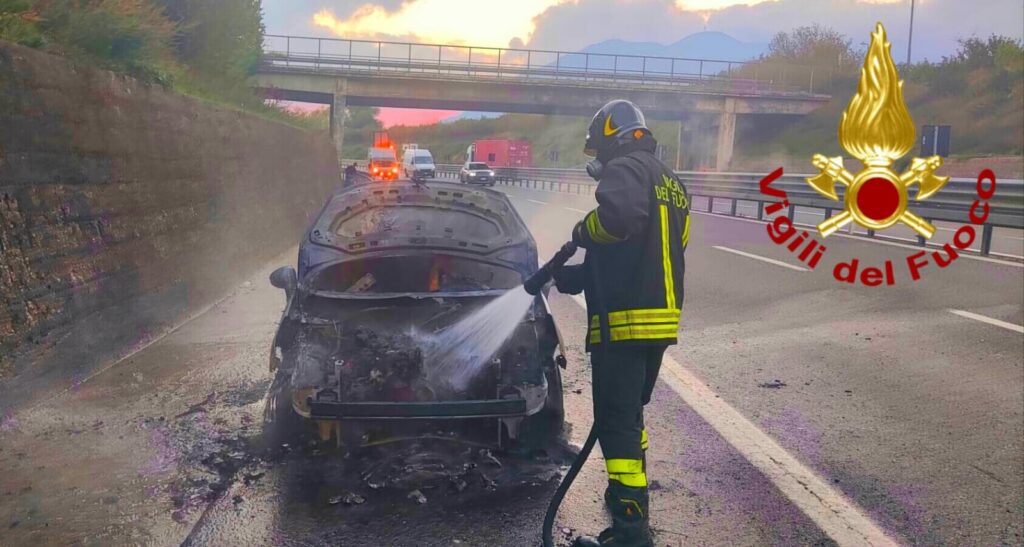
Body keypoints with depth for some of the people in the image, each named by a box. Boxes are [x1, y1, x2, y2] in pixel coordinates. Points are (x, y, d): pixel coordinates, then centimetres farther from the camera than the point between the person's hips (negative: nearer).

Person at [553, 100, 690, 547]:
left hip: (625, 320, -10)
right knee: (630, 414, 22)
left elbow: (620, 214, -32)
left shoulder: (627, 168, -7)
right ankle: (630, 496, 34)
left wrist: (584, 230, -10)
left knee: (616, 422, -7)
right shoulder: (669, 181, 23)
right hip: (661, 319, 10)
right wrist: (565, 277, 27)